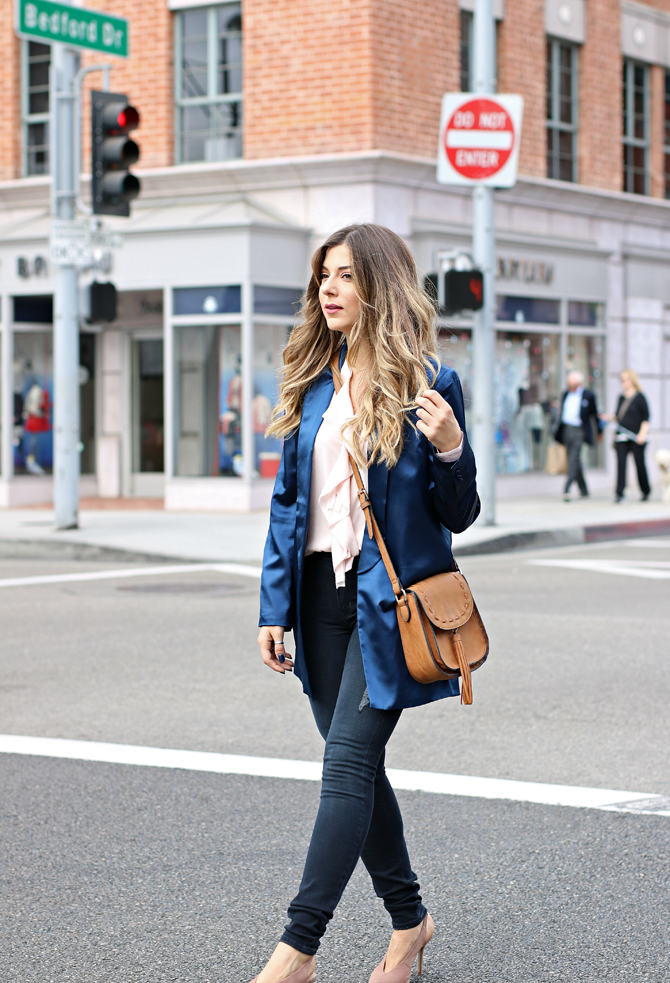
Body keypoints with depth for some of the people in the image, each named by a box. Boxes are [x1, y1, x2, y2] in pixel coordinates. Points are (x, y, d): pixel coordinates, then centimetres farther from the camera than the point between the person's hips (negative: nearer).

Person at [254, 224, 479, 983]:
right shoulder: (312, 384, 9)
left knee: (348, 761, -11)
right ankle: (408, 919, 27)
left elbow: (457, 517, -3)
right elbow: (287, 501, 12)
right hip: (322, 595, 6)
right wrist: (274, 607, 7)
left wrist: (449, 450, -23)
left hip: (389, 601, -6)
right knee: (356, 767, 11)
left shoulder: (427, 384, -6)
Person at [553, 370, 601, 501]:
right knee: (574, 461, 10)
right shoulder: (565, 394, 13)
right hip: (566, 430, 6)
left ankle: (567, 490, -21)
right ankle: (583, 491, 21)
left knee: (573, 459, -15)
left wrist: (599, 431, 11)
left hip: (578, 431, -6)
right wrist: (558, 433, 18)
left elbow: (594, 414, 5)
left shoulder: (588, 395, -2)